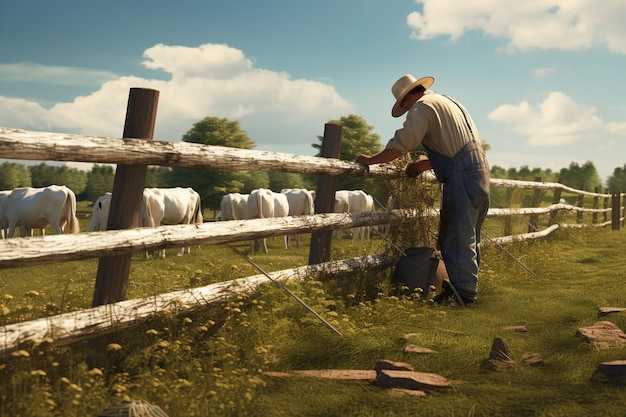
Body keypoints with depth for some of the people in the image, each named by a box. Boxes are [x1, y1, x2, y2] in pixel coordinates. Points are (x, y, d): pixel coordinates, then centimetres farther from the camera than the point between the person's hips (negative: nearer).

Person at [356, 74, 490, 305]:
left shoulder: (422, 106, -5)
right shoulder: (448, 102, 25)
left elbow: (401, 144, -14)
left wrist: (370, 160, -6)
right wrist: (425, 164, 22)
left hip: (462, 176, -10)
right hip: (480, 168, 10)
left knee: (456, 237, -4)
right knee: (468, 237, 15)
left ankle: (463, 291, -1)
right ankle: (468, 284, 21)